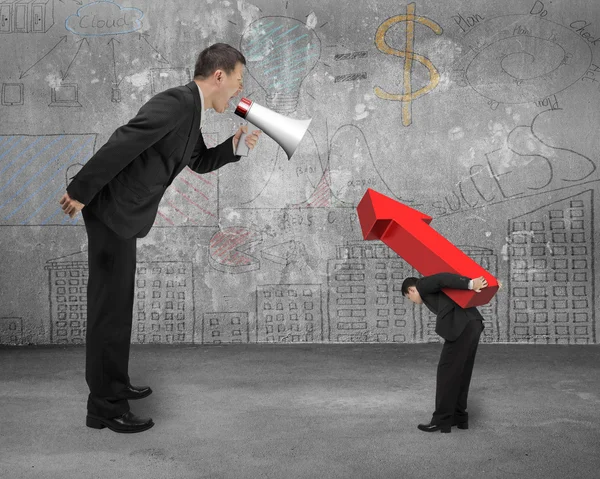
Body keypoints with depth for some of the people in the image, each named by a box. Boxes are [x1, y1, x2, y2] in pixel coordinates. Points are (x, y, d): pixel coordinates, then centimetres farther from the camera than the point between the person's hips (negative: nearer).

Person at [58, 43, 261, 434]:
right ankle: (105, 407, 6)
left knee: (117, 304, 18)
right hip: (111, 211, -10)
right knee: (110, 307, -3)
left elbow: (201, 162, 23)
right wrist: (80, 191, -23)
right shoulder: (177, 102, -21)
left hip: (122, 213, 10)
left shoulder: (190, 110, 10)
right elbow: (122, 143, -27)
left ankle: (114, 385, 33)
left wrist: (234, 144, 5)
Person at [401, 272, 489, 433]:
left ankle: (442, 420, 2)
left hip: (461, 328, -9)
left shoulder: (422, 284, 8)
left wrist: (470, 284, -21)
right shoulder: (434, 288, 33)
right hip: (472, 325, 9)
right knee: (460, 373, 16)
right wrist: (489, 283, 9)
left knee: (446, 372, -2)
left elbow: (443, 277, -12)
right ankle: (459, 417, 20)